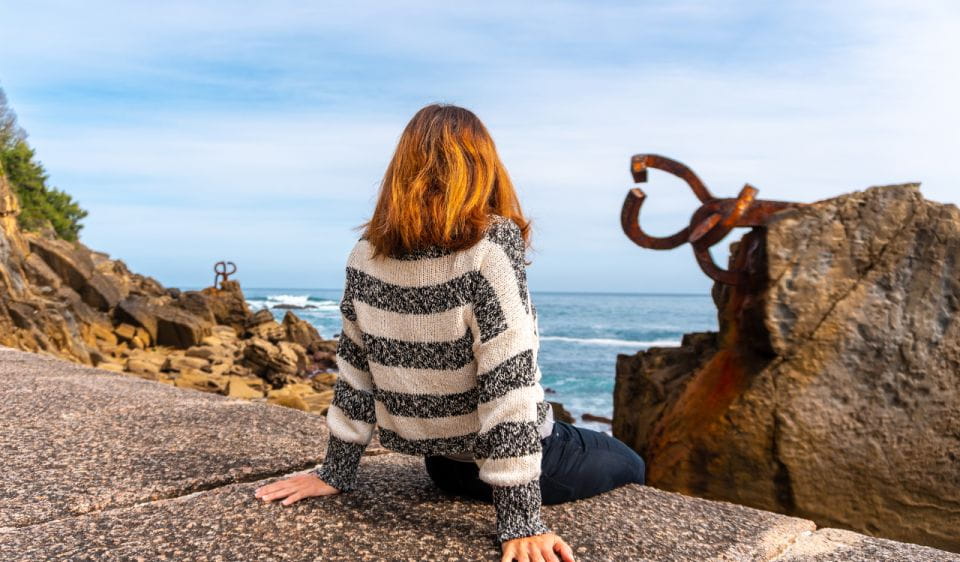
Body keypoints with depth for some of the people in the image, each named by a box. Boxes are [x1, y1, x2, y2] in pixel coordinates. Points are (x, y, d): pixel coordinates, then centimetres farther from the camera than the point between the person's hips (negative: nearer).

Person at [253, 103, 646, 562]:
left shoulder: (365, 255, -8)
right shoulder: (491, 243, -24)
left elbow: (354, 369, -3)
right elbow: (508, 382, -28)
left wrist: (335, 471, 7)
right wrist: (521, 521, -24)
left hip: (442, 464, 6)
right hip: (515, 456, -5)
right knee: (630, 466, 25)